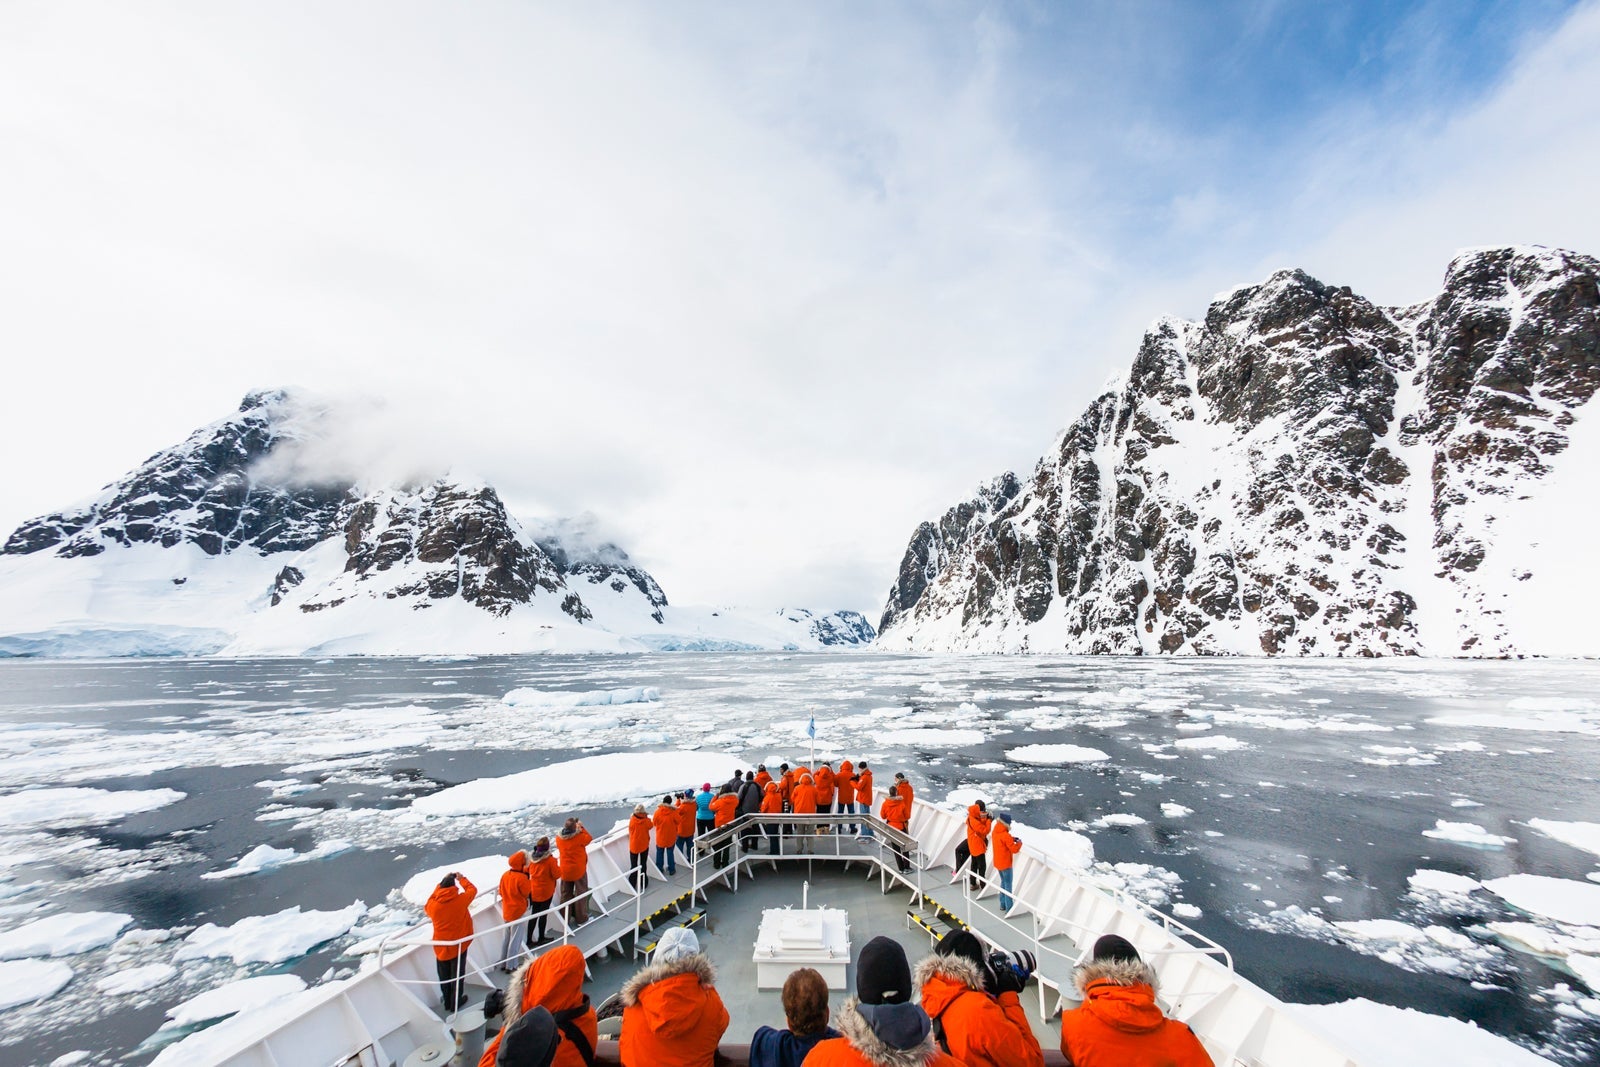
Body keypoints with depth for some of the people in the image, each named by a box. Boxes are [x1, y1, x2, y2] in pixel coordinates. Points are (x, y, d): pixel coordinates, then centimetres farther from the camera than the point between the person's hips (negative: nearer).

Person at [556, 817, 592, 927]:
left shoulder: (559, 838, -11)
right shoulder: (579, 837, -23)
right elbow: (589, 838, -5)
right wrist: (582, 828, -1)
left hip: (565, 871, 4)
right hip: (578, 870, -4)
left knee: (566, 894, 19)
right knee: (581, 894, 11)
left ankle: (565, 919, 28)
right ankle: (581, 919, 20)